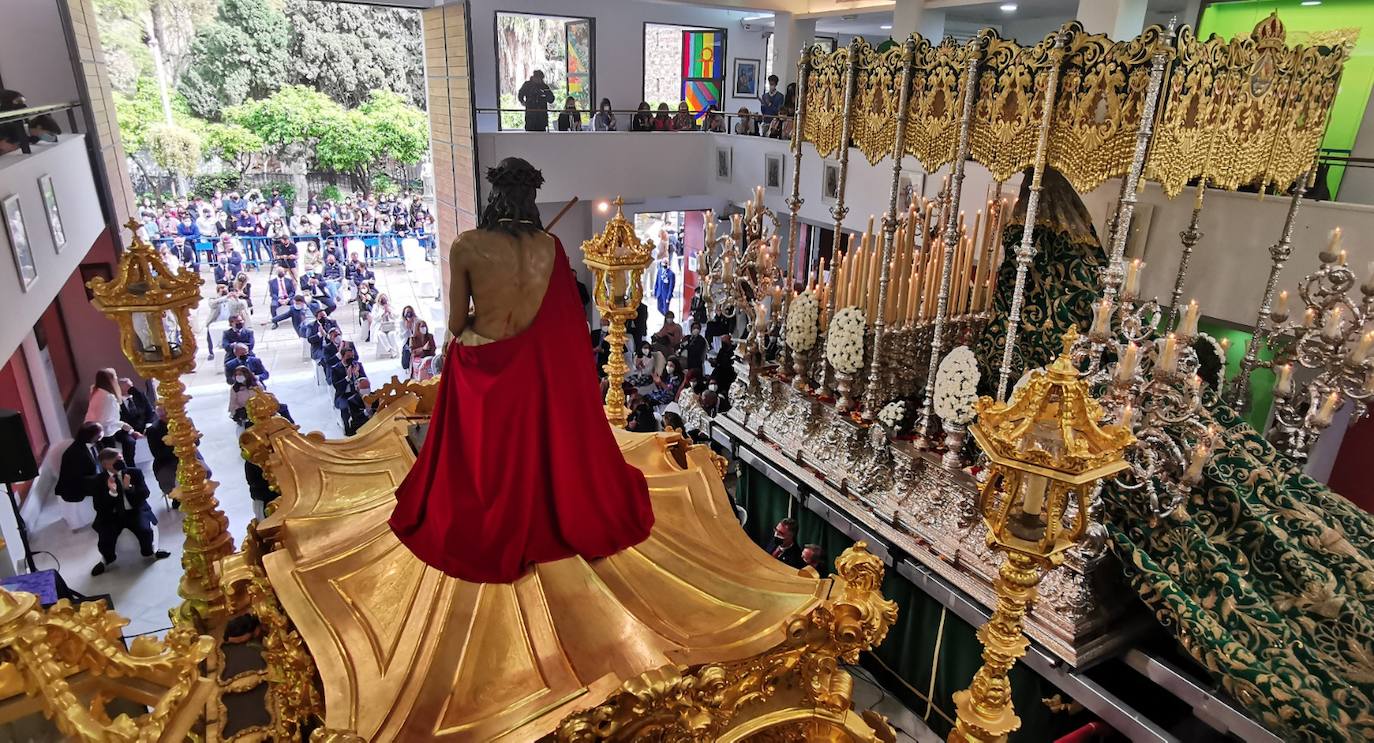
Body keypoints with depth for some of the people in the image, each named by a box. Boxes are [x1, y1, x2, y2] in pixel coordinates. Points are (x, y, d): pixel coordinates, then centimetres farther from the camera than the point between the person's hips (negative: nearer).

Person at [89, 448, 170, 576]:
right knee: (105, 538, -22)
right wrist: (111, 492, -26)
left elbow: (145, 494, -7)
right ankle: (107, 558, 16)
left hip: (134, 511, 0)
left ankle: (148, 552, 10)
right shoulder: (98, 480, -4)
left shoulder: (134, 472, -2)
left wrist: (128, 488, -24)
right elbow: (98, 507, -10)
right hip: (112, 515, 0)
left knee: (145, 530, -25)